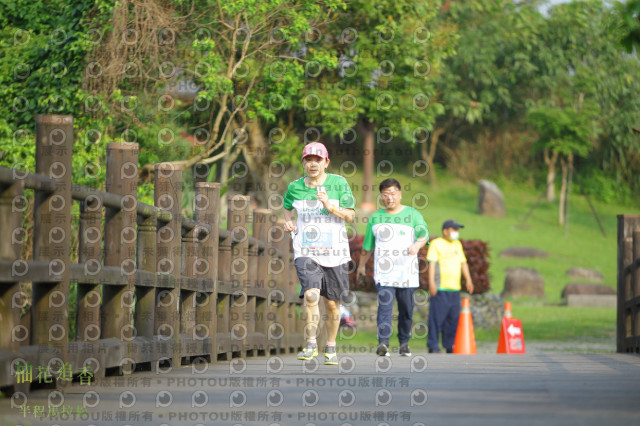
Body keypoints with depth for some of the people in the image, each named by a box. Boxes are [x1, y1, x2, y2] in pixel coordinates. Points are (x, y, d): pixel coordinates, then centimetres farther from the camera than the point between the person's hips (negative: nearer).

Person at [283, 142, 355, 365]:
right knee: (310, 294, -22)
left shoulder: (338, 183, -2)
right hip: (306, 252, 0)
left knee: (332, 303, 7)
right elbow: (287, 207, 25)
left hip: (335, 252, 0)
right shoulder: (295, 187, 4)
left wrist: (330, 207, -20)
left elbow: (350, 215, -4)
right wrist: (288, 221, 5)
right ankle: (311, 344, -11)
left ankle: (330, 348, 25)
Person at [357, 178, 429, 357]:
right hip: (383, 272, 0)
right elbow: (367, 245, 23)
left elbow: (424, 234, -7)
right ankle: (383, 343, -26)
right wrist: (362, 265, 30)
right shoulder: (375, 218, 14)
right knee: (384, 305, -16)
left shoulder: (412, 215, 6)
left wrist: (417, 244, -29)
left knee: (406, 309, 4)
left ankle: (404, 343, 19)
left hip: (406, 271, 0)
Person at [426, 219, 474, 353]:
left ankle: (450, 347, 14)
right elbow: (432, 263, -7)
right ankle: (433, 347, -6)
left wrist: (468, 279, 17)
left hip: (455, 288, 7)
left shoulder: (458, 245, 20)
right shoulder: (436, 244, -1)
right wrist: (431, 283, -15)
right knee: (437, 317, -9)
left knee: (454, 318, 7)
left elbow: (463, 263, 26)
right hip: (440, 288, -7)